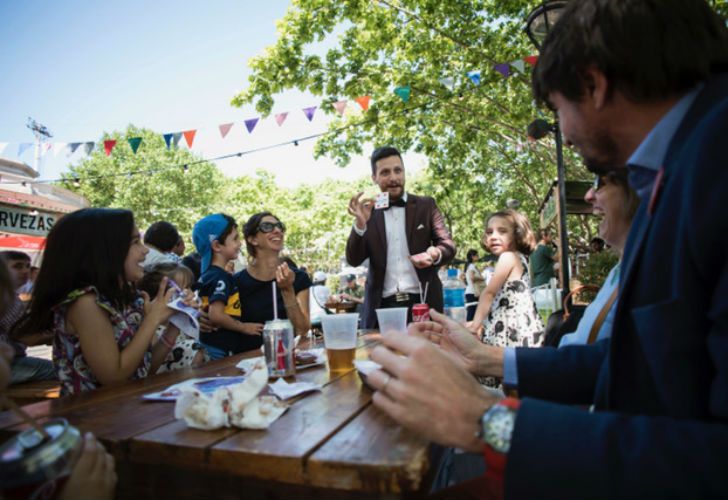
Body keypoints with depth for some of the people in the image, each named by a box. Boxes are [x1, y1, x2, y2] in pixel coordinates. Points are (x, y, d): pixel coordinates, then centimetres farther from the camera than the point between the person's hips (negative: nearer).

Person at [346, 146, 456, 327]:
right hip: (381, 306, 0)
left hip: (422, 302, 0)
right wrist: (360, 223, -16)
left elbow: (448, 245, 3)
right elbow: (354, 260, 0)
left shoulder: (425, 205, 5)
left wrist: (435, 254, -20)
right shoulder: (368, 212, 5)